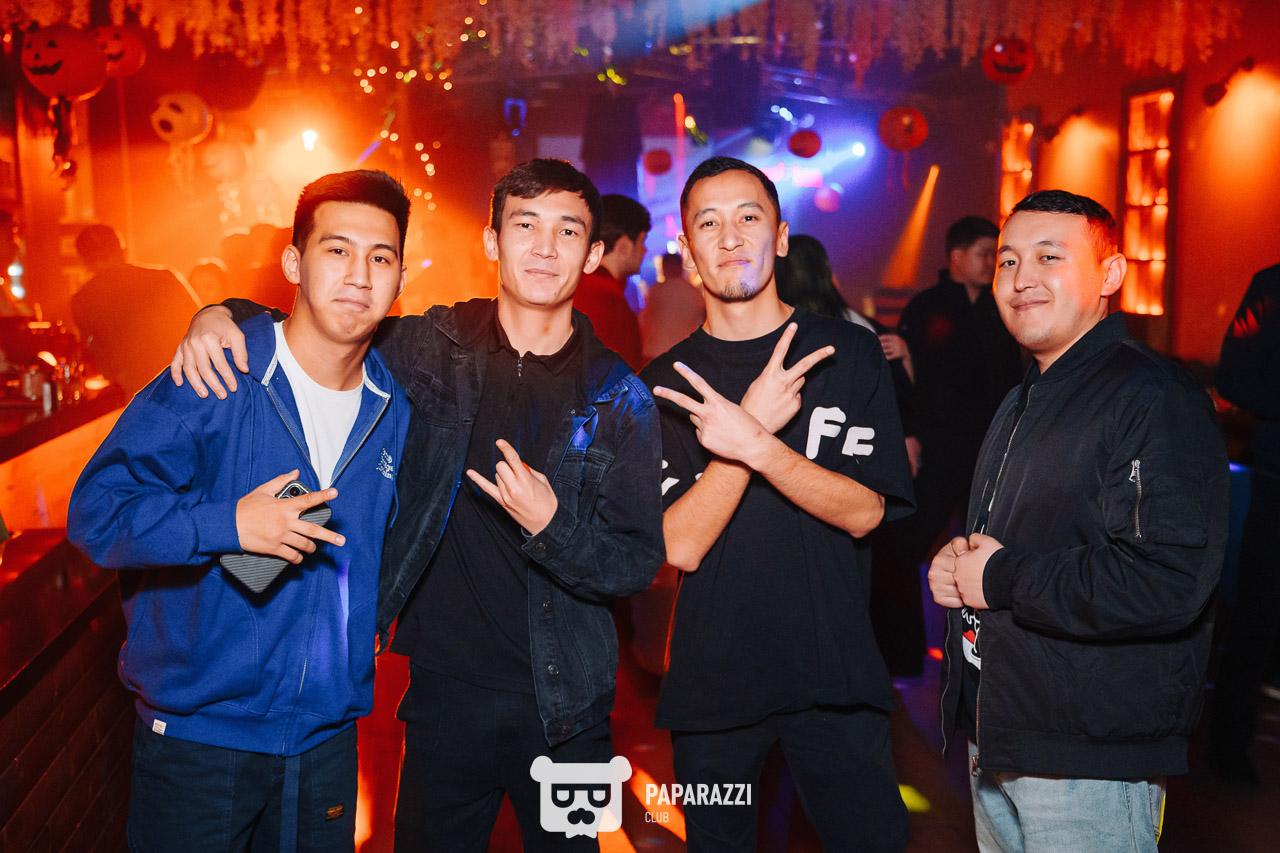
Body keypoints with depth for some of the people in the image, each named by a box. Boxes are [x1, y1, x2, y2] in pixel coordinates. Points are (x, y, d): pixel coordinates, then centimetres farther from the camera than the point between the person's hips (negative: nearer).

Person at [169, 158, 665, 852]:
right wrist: (223, 315, -11)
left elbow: (640, 564, -6)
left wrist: (552, 528, -23)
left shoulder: (620, 400, -6)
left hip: (564, 709, 0)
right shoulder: (432, 348, -5)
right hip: (444, 693, 1)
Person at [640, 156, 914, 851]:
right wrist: (757, 421, -21)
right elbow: (680, 547, -11)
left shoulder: (850, 354, -2)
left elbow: (864, 512, -9)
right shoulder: (666, 382, -1)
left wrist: (755, 447, -25)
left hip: (834, 671, 0)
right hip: (710, 680, 1)